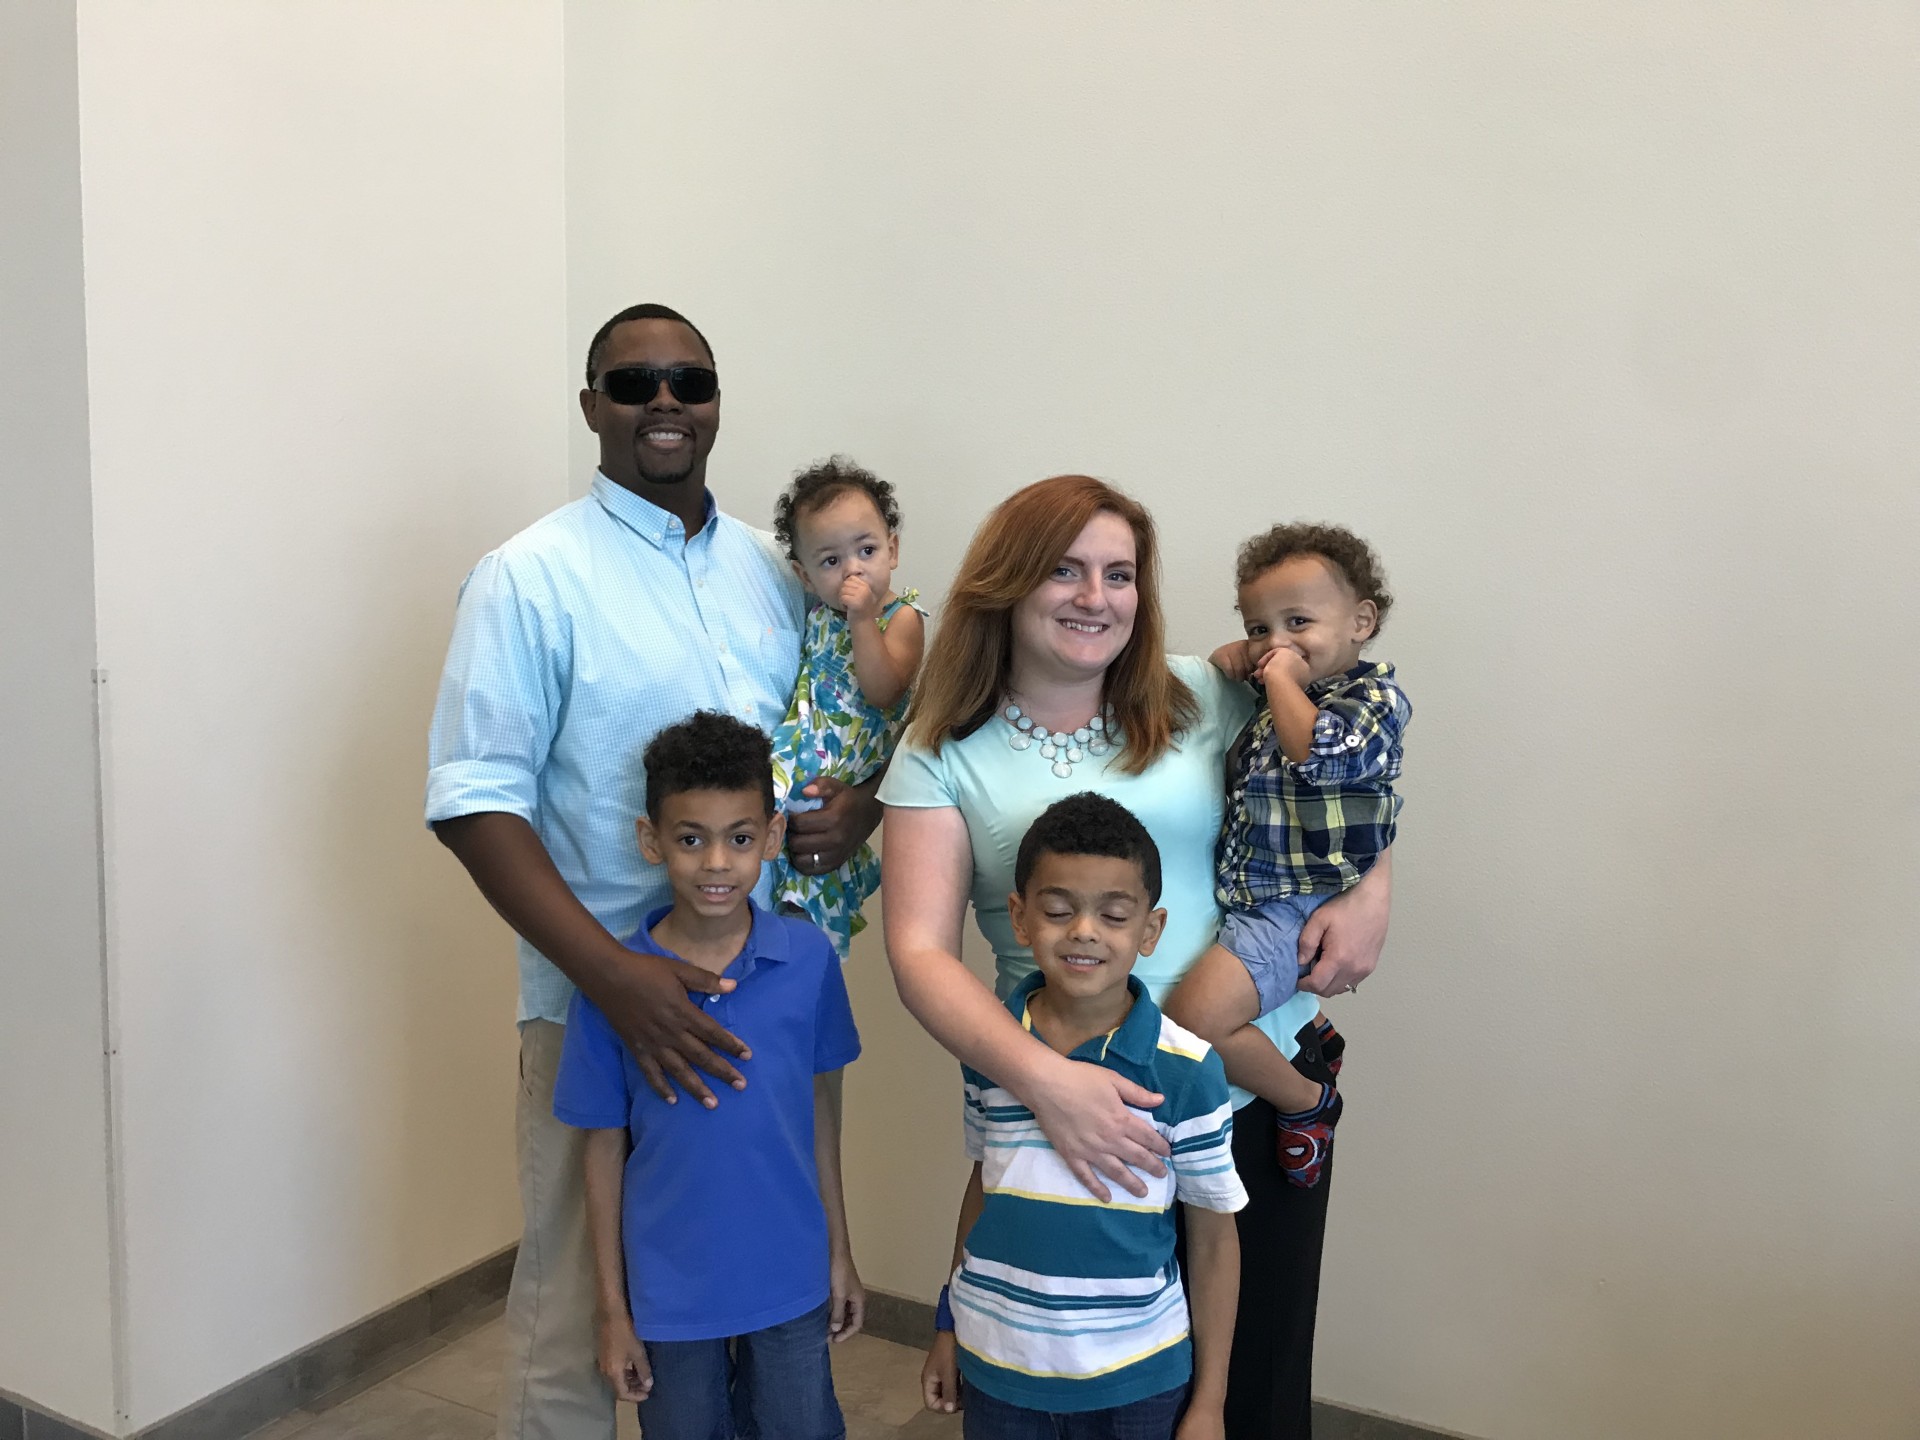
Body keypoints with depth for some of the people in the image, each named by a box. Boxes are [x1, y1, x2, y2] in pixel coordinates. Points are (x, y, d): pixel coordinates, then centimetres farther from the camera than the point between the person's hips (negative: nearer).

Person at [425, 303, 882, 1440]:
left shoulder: (775, 571, 10)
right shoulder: (532, 577, -6)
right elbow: (476, 803, -12)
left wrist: (862, 801, -6)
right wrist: (616, 976, -23)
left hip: (771, 991, 5)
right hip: (601, 1002, -5)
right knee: (580, 1315, 5)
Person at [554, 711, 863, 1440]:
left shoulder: (809, 958, -11)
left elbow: (819, 1104, 1)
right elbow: (605, 1146, -6)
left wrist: (840, 1251, 7)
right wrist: (611, 1307, -1)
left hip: (790, 1278, 1)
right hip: (670, 1292, -1)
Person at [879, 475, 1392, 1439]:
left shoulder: (1205, 698, 1)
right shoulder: (942, 759, -3)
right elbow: (920, 953, -11)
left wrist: (1369, 893, -4)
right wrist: (1041, 1077, -26)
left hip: (1265, 1083, 2)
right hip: (1079, 1110, -1)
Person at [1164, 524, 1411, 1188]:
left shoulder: (1374, 696, -12)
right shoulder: (1270, 697, 11)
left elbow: (1322, 751, -33)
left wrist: (1282, 678, -19)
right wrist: (1237, 658, 9)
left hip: (1298, 908, -10)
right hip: (1248, 896, 10)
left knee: (1196, 1017, -23)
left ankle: (1307, 1100, 1)